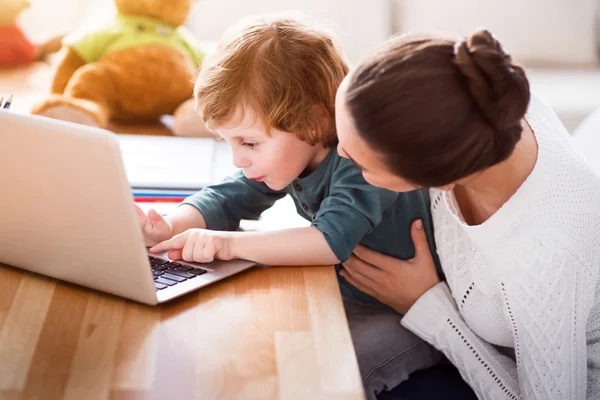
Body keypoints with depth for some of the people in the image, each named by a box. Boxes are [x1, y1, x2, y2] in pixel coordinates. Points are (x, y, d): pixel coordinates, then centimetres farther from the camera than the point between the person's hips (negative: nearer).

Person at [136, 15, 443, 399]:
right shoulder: (284, 153, -4)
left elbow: (331, 240, -42)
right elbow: (226, 198, 0)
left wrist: (231, 243, -42)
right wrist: (169, 228, -19)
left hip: (411, 318, -7)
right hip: (345, 297, 8)